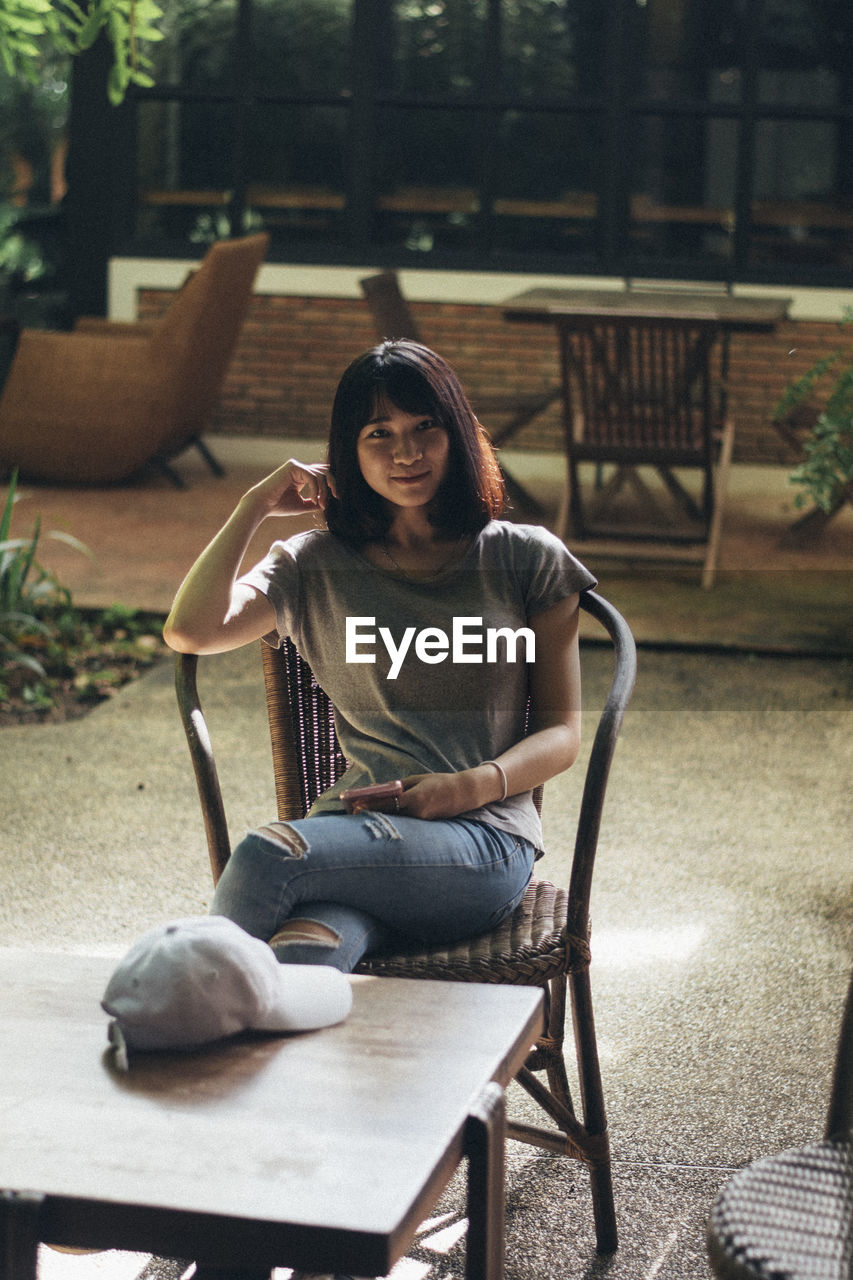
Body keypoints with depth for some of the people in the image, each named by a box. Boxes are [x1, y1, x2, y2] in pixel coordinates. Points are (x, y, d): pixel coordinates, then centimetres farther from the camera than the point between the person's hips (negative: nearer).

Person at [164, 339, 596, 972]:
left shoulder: (527, 559, 15)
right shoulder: (317, 566, 18)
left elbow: (561, 732, 11)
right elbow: (190, 632, 3)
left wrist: (471, 785, -9)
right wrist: (255, 507, 10)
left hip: (484, 838, -1)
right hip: (354, 828, 2)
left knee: (267, 855, -32)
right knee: (303, 958, -39)